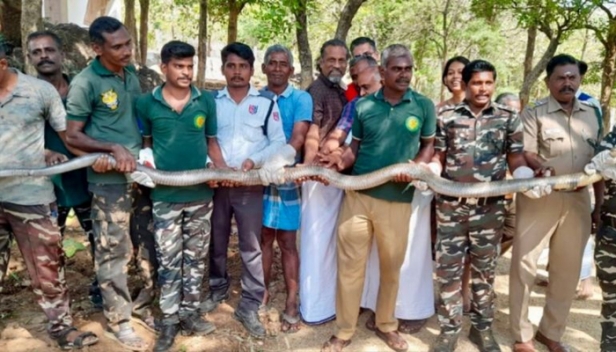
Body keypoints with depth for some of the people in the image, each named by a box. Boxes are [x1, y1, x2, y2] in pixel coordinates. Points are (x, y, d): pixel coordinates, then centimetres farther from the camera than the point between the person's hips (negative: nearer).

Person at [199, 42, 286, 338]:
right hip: (216, 182, 2)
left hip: (251, 184, -1)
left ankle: (249, 305, 13)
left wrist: (255, 161, -15)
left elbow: (279, 142, 0)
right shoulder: (211, 100, 6)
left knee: (251, 247, 2)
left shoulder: (266, 103, 2)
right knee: (216, 242, 14)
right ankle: (217, 288, 36)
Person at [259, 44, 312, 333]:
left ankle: (291, 303, 11)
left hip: (287, 178, -2)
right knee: (264, 237, 12)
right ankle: (264, 291, 28)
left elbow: (298, 139, -15)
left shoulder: (301, 99, -3)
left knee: (287, 241, 3)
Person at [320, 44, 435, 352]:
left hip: (397, 199, 0)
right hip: (358, 194, 0)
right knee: (350, 265, 5)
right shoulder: (362, 105, 3)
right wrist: (341, 161, -13)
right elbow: (355, 147, 8)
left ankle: (386, 325, 35)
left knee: (391, 265, 14)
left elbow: (429, 145, 8)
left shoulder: (424, 106, 1)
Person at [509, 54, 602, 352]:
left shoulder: (591, 114, 12)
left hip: (577, 200, 5)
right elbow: (527, 154, -11)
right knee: (525, 265, 0)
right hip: (539, 198, -5)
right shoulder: (533, 113, -3)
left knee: (568, 268, 11)